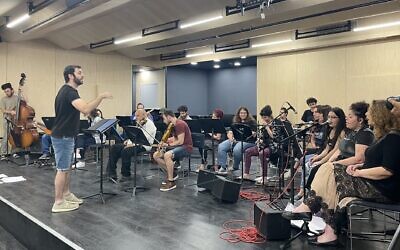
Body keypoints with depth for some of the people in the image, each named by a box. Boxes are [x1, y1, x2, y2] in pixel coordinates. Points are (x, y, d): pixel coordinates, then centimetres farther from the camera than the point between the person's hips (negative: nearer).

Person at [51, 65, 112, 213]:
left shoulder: (67, 91, 12)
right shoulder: (69, 92, -21)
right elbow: (86, 109, -36)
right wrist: (101, 97, -28)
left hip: (65, 136, 10)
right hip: (62, 137, -10)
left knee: (67, 167, 18)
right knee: (62, 169, -3)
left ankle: (66, 194, 29)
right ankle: (58, 203, 6)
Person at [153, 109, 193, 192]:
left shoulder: (180, 124, -17)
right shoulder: (173, 125, 13)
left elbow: (180, 141, -22)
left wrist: (168, 144, -13)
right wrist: (164, 141, 1)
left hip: (186, 147, -10)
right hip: (178, 147, 10)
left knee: (167, 155, -36)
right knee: (156, 155, -1)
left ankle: (171, 182, -24)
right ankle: (171, 174, 9)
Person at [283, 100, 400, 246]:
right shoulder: (384, 136, 16)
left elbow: (388, 170, -23)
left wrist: (359, 172, -15)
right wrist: (359, 166, 3)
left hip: (383, 190, -9)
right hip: (371, 183, 9)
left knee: (333, 179, -16)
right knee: (328, 169, -6)